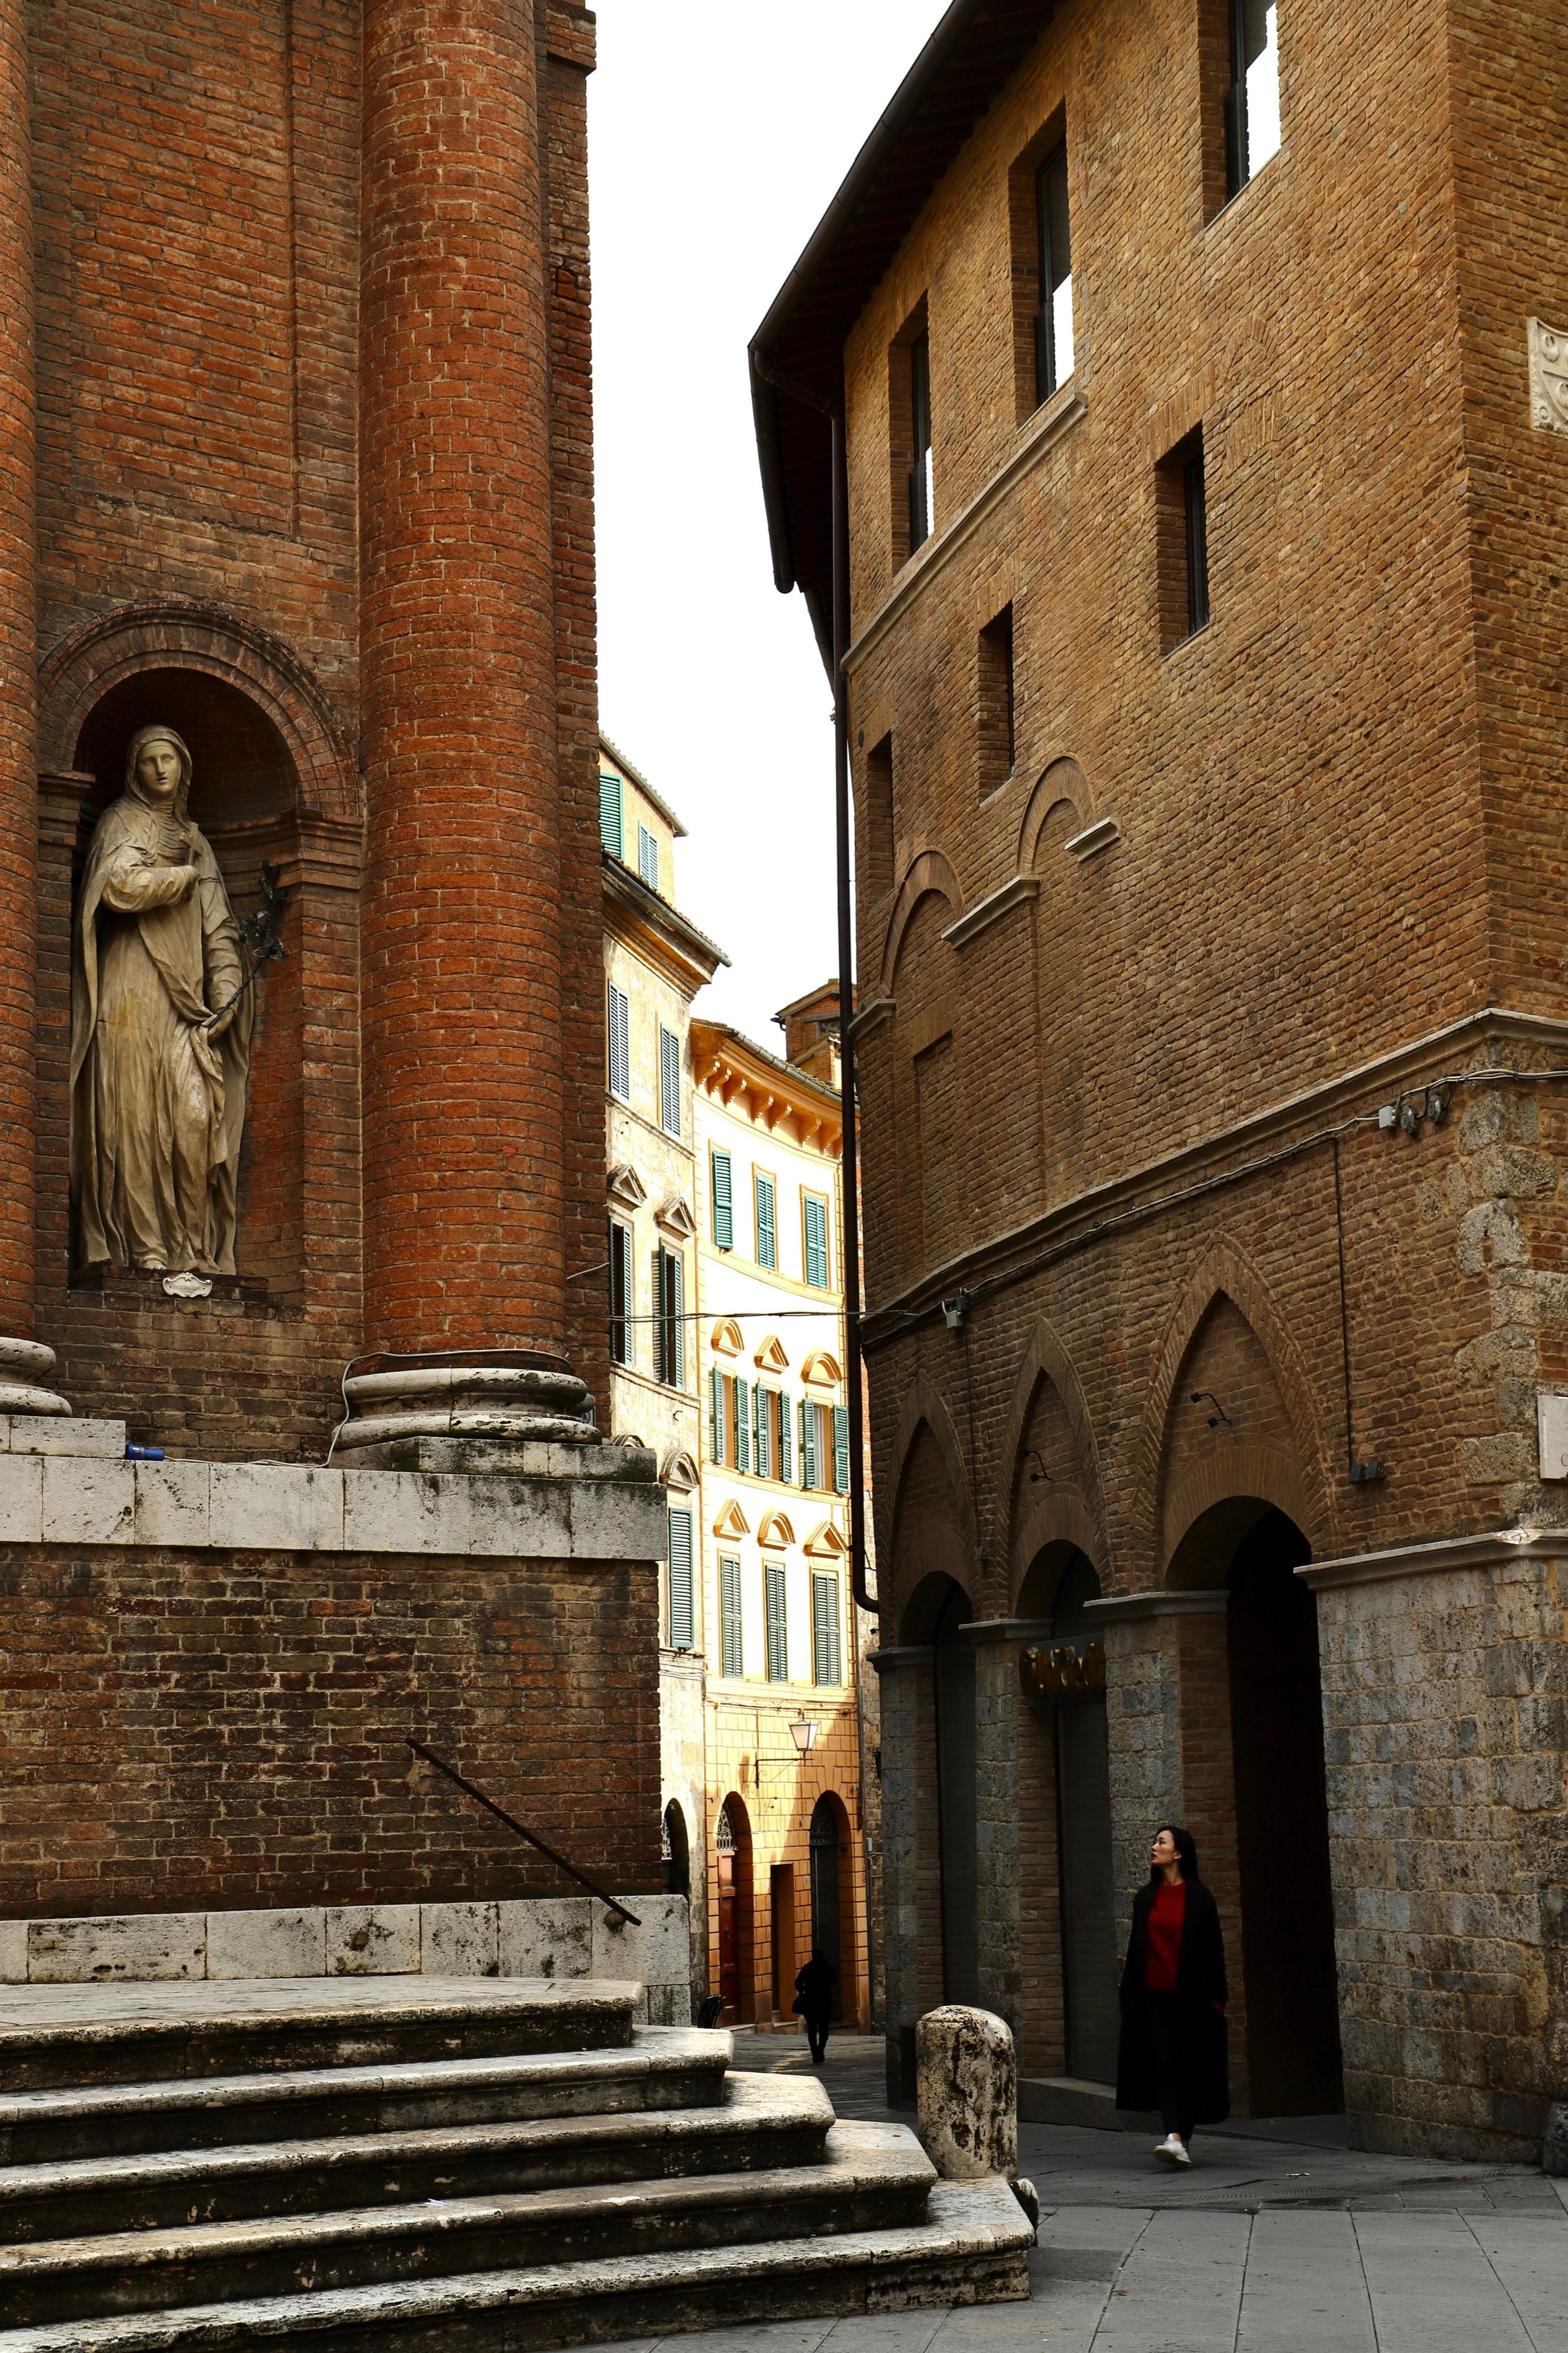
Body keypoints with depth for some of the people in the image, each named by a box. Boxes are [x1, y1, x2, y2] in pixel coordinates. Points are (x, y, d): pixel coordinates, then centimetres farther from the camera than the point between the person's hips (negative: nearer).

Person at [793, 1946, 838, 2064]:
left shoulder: (808, 1967, -5)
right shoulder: (828, 1967, -3)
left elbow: (798, 1983, -7)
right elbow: (835, 1980, 7)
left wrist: (801, 1991, 12)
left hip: (810, 2001, 0)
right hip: (825, 2001, 0)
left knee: (812, 2029, 8)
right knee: (824, 2028, 8)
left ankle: (816, 2055, 2)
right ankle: (820, 2050, -13)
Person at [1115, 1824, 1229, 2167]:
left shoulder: (1199, 1898, -1)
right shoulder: (1145, 1898, 10)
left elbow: (1213, 1948, -1)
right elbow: (1136, 1948, 13)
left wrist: (1216, 1997, -6)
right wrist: (1129, 1995, 10)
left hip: (1191, 1996, -2)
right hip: (1155, 1994, 3)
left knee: (1190, 2065, 4)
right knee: (1164, 2063, -9)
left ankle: (1184, 2137, 18)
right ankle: (1175, 2138, -16)